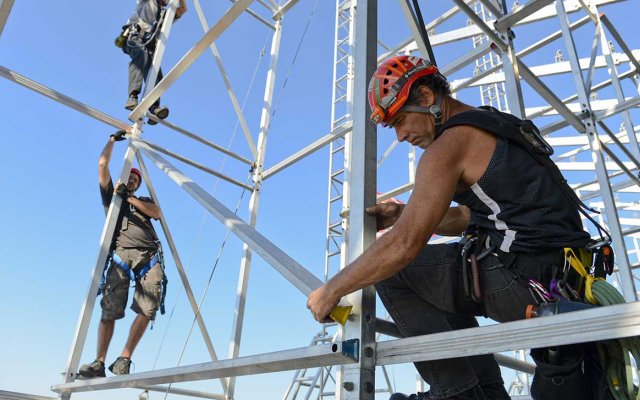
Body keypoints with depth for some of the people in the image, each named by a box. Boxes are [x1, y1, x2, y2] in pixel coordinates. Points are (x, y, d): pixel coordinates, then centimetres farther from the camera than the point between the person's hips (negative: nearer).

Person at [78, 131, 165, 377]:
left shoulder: (144, 201, 30)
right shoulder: (111, 195, 26)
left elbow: (157, 213, 8)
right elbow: (102, 165, 19)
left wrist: (129, 197, 5)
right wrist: (113, 139, 27)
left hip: (149, 258, 2)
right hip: (121, 256, -1)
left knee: (147, 311, -16)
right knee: (109, 311, -12)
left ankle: (125, 358, -9)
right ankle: (99, 362, -8)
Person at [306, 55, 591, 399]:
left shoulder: (449, 145, -11)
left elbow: (404, 244, -17)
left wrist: (330, 291, -6)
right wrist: (401, 215, 16)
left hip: (528, 276, -10)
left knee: (392, 271, -2)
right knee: (444, 281, 28)